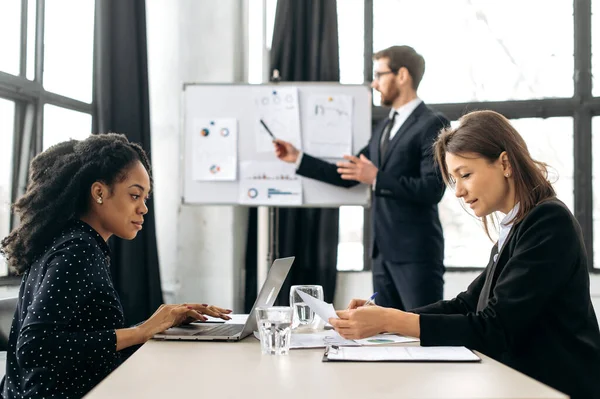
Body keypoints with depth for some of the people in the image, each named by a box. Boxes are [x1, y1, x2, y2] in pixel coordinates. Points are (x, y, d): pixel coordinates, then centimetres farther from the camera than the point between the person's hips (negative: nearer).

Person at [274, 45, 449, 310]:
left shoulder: (431, 124, -8)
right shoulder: (383, 128, 19)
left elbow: (432, 189, -18)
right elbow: (348, 176, 20)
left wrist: (377, 178, -23)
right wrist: (298, 158, 16)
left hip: (416, 252, -8)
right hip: (383, 251, 8)